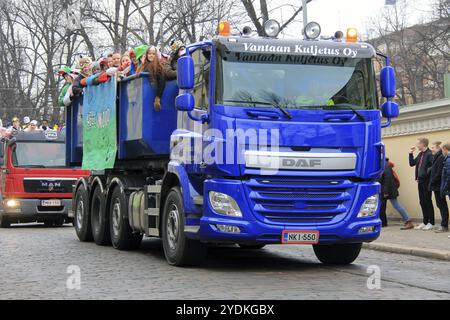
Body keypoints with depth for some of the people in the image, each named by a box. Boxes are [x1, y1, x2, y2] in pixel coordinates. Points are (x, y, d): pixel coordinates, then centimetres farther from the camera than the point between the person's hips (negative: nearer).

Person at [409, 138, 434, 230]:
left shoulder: (429, 154, -15)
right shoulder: (420, 154, 13)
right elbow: (412, 163, 18)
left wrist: (428, 174, -18)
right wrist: (411, 153, 11)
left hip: (426, 181, -9)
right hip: (420, 181, 9)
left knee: (428, 202, -1)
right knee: (422, 202, 12)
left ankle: (431, 223, 7)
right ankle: (425, 222, 20)